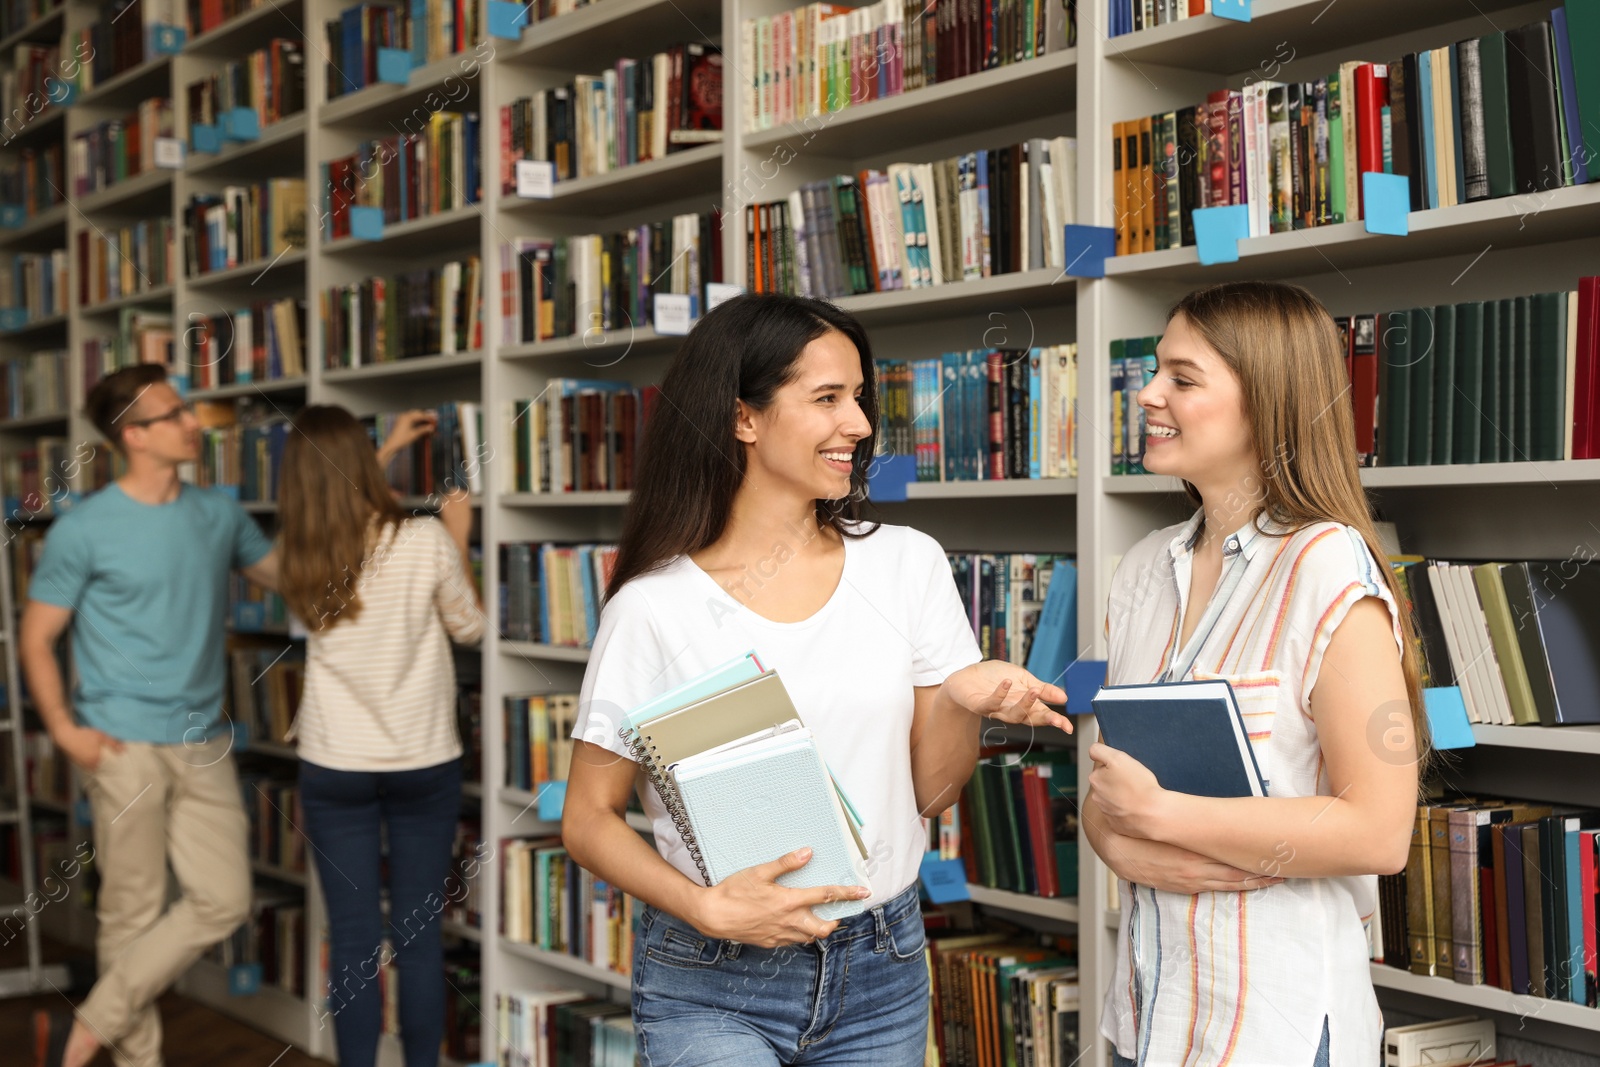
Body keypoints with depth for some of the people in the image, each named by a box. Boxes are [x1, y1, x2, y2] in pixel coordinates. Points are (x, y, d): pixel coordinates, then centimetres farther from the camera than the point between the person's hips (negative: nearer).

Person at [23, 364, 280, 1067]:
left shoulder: (219, 515, 8)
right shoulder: (83, 530, -6)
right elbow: (36, 641, 0)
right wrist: (64, 730, -12)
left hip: (204, 744, 5)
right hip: (125, 745, -5)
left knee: (223, 902, 0)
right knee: (132, 912, 1)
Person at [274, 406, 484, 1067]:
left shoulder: (303, 553, -6)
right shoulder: (425, 541, -14)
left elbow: (333, 511, 19)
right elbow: (469, 627, 3)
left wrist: (388, 449, 28)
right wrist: (459, 541, 14)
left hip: (333, 770, 1)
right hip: (424, 766, -1)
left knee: (352, 941, 5)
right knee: (418, 938, 7)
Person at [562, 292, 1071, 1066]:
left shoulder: (907, 564, 2)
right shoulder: (654, 606, -8)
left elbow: (931, 791, 4)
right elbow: (589, 818, -3)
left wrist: (962, 700, -15)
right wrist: (708, 908, -18)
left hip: (880, 972, 3)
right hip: (712, 986, -3)